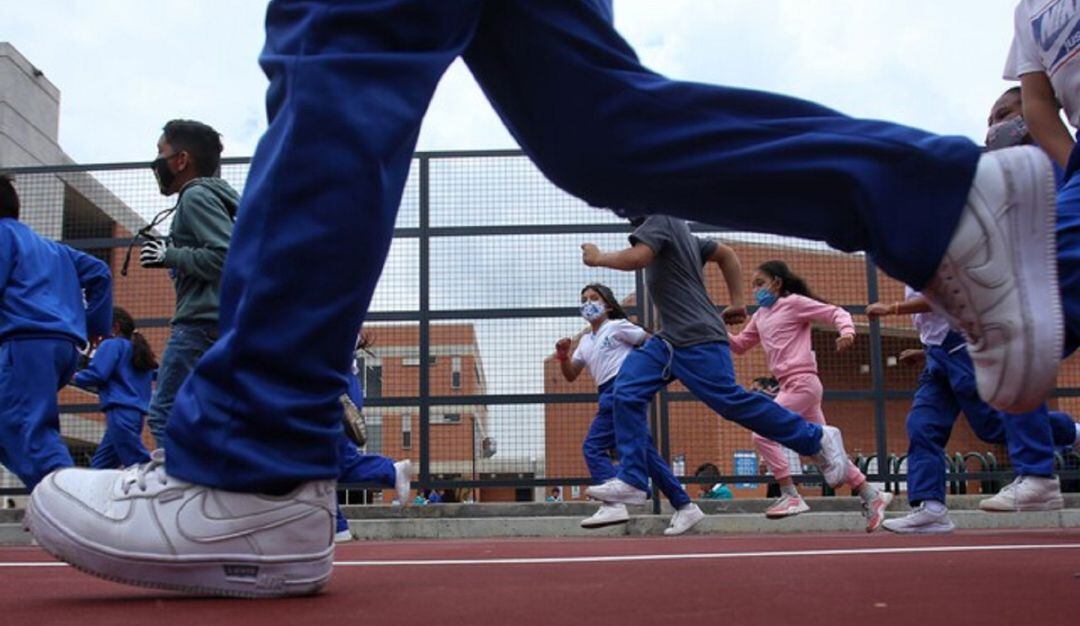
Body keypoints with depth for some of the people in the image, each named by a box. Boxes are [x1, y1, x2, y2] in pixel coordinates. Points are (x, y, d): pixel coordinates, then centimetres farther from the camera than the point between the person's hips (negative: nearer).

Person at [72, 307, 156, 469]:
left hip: (120, 412, -9)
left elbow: (96, 374, -12)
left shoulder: (111, 345, -2)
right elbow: (157, 374, 25)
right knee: (99, 466, 13)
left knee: (140, 464, -15)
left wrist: (74, 377, 5)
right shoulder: (138, 348, 23)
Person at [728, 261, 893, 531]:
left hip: (802, 383, -9)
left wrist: (847, 331, -25)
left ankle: (791, 496, -10)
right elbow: (740, 345, 24)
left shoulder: (794, 303, -2)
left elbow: (836, 313, -5)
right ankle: (871, 495, 13)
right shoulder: (760, 316, 20)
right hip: (792, 386, 9)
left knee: (762, 435, -13)